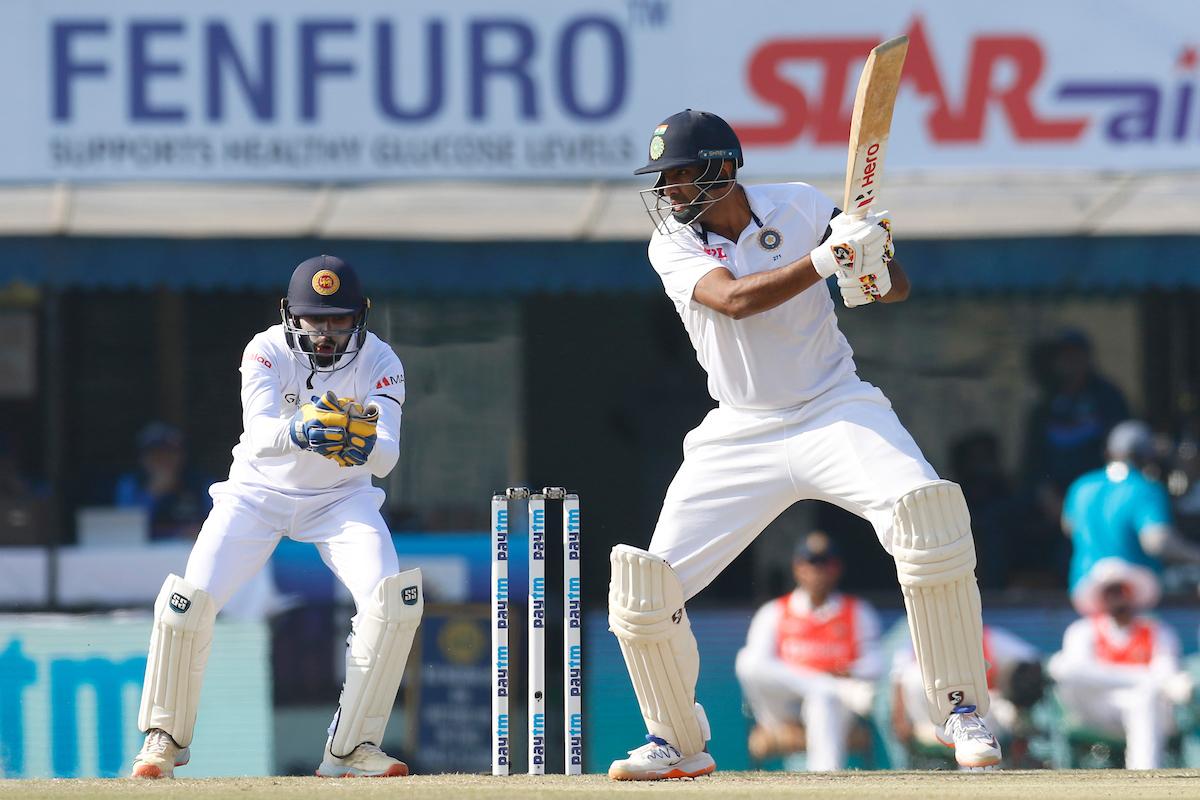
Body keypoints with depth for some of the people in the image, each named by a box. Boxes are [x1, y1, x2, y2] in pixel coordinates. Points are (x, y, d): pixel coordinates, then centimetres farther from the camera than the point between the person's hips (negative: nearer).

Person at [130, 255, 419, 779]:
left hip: (341, 497, 1)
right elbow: (259, 433, -37)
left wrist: (365, 445, -52)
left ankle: (351, 748, -9)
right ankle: (165, 738, 4)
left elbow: (387, 460, -28)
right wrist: (297, 432, -59)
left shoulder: (379, 363, -18)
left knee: (394, 600, -22)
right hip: (259, 493, -1)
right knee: (189, 602, -18)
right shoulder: (267, 352, -21)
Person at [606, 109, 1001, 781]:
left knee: (927, 511, -30)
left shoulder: (800, 207, -4)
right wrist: (828, 257, -35)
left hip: (837, 412, -2)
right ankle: (680, 744, 18)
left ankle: (963, 711, -17)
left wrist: (875, 271, -27)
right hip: (741, 437, 2)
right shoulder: (674, 246, -4)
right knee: (644, 588, -7)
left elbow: (898, 289, -3)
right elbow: (735, 299, -23)